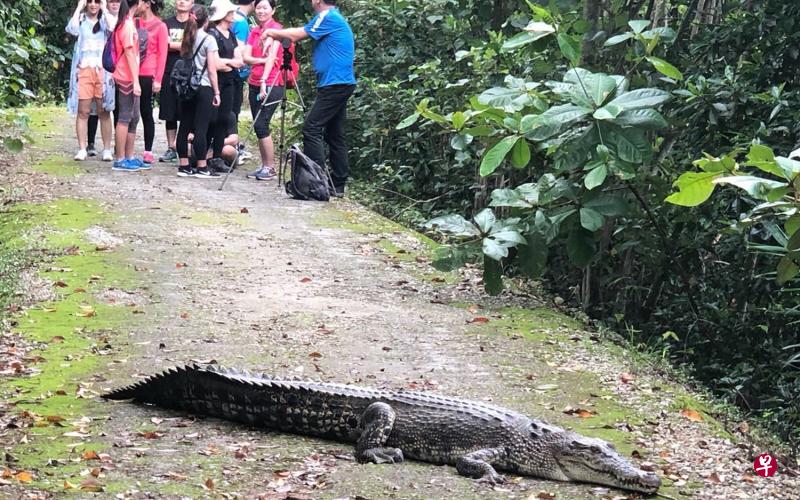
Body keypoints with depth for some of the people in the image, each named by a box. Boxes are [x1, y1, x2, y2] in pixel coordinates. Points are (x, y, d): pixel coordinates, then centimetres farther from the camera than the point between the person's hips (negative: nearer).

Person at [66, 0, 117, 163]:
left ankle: (107, 149, 3)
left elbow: (113, 29, -13)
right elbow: (72, 29, -14)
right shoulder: (80, 20, 10)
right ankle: (82, 149, 0)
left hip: (102, 70, 0)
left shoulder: (105, 20, 10)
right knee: (83, 111, -2)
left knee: (103, 111, 2)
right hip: (84, 70, 0)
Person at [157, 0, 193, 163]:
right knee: (169, 114, 6)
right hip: (168, 74, 3)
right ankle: (171, 148, 13)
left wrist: (171, 43, -6)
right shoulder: (167, 24, 13)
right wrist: (183, 46, -9)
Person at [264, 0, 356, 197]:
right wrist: (275, 36, 18)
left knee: (311, 129, -11)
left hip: (334, 84, -10)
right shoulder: (336, 18, 19)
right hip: (342, 84, 10)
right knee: (335, 134, 9)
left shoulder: (327, 17, -11)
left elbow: (297, 35, -9)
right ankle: (338, 185, 10)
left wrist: (272, 32, 6)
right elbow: (300, 34, 22)